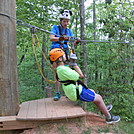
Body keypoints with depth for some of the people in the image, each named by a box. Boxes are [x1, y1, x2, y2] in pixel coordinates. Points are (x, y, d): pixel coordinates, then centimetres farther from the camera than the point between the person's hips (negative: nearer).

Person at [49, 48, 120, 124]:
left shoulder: (59, 68, 4)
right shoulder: (63, 70, -28)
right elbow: (80, 75, -24)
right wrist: (74, 63, -17)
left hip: (76, 89, 10)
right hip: (78, 93, -10)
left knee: (92, 92, 27)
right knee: (99, 98, 3)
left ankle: (103, 109, 42)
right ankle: (109, 118, 20)